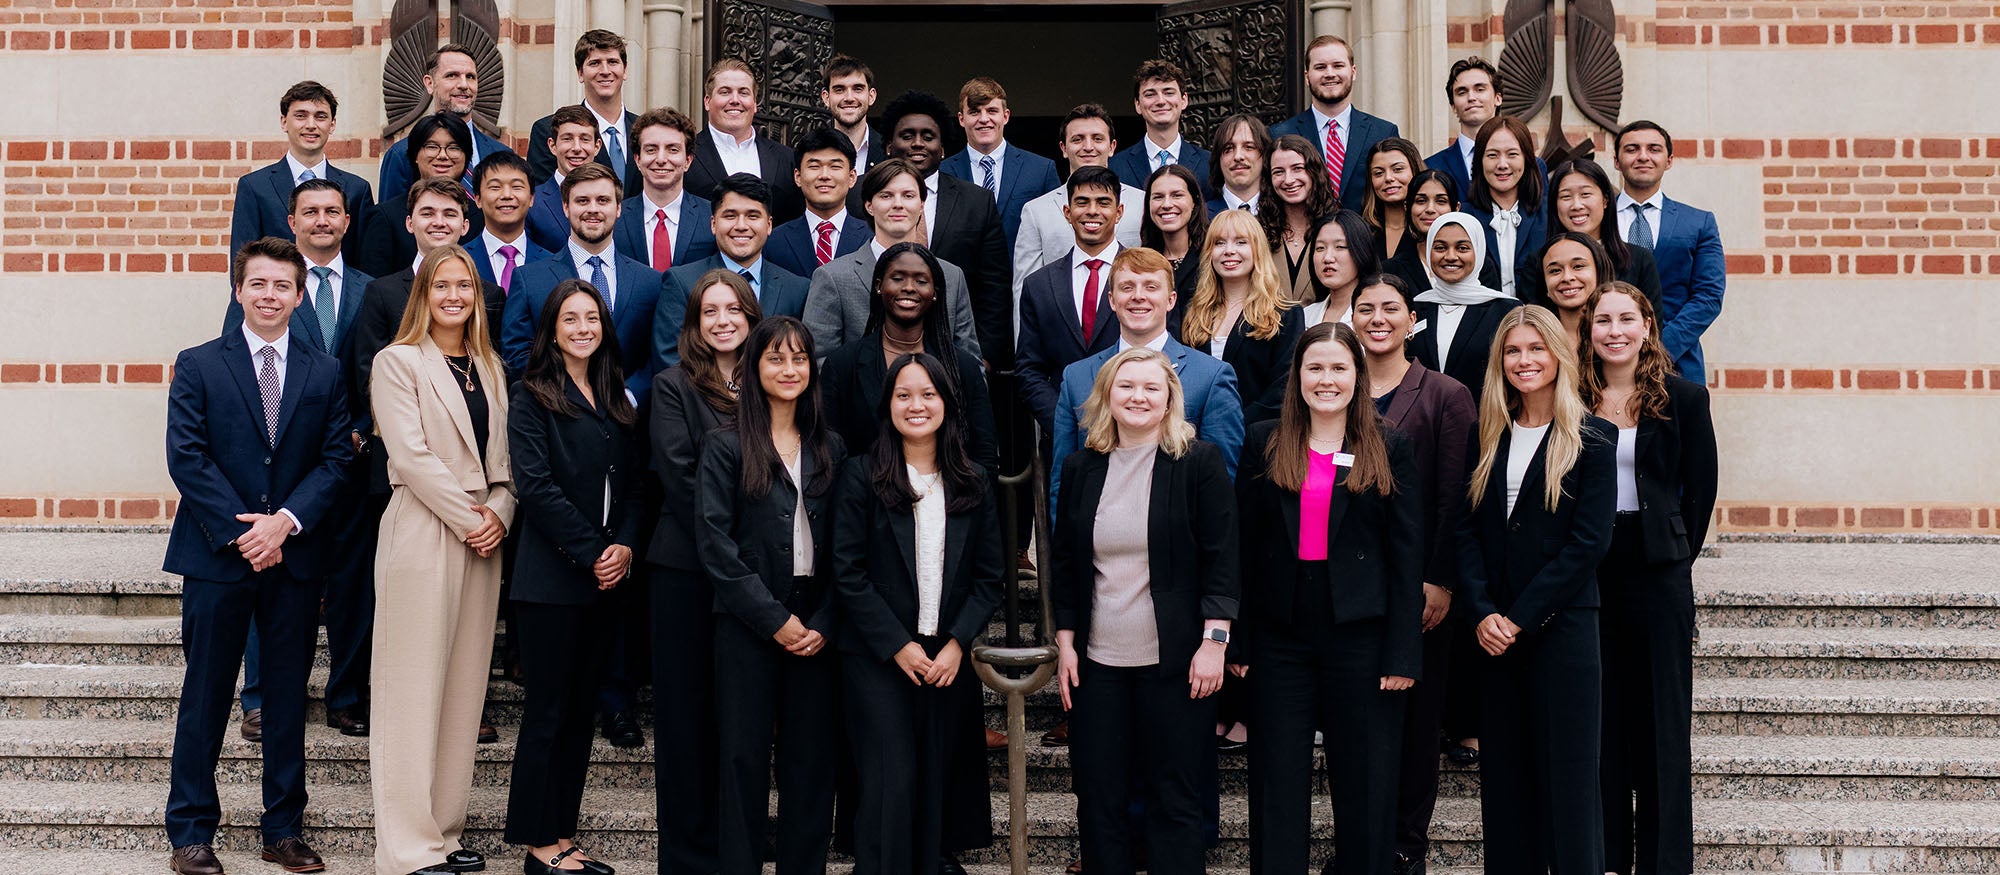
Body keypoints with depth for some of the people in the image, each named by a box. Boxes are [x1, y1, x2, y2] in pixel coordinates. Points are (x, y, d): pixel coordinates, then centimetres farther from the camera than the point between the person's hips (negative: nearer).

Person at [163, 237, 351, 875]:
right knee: (206, 696, 4)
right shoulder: (198, 366, 3)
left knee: (289, 696, 8)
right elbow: (186, 457, -5)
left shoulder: (324, 373, 9)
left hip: (296, 556, 2)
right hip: (217, 556, -2)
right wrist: (240, 531, -12)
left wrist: (285, 521, -12)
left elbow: (336, 458, 2)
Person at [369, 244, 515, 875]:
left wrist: (500, 512, -5)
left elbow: (505, 457, 12)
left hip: (484, 539, 6)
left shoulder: (490, 368, 16)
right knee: (414, 690, -4)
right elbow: (412, 456, -11)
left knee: (464, 688, 8)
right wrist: (468, 520, -13)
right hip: (423, 536, -6)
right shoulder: (397, 362, -1)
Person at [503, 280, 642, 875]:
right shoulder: (532, 398, -3)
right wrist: (591, 552, -15)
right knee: (548, 710, -2)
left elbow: (635, 481, 11)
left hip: (606, 577, 6)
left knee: (582, 708, 9)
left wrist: (625, 545, -6)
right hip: (552, 576, -6)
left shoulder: (618, 401, 14)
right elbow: (536, 486, -12)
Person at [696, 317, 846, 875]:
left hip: (817, 629, 3)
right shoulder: (726, 448, 0)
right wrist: (775, 619, -11)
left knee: (812, 758, 6)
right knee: (745, 755, 3)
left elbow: (843, 548, 8)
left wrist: (824, 623, -5)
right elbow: (715, 545, -7)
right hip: (748, 627, -3)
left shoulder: (830, 449, 11)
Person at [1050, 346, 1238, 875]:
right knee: (1099, 797, 7)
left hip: (1175, 662, -3)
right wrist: (1065, 642, 7)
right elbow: (1065, 564, 13)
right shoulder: (1081, 468, 8)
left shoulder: (1200, 462, -3)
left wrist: (1213, 641, -11)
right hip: (1097, 660, 3)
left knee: (1173, 800, 3)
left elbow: (1221, 559, -5)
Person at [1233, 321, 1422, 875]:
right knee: (1277, 785, 7)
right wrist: (1237, 642, -2)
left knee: (1365, 783, 7)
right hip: (1279, 635, 1)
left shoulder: (1390, 451, 2)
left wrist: (1402, 654, -7)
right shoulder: (1263, 444, 5)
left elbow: (1406, 558, 0)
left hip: (1360, 633, -1)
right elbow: (1244, 546, 4)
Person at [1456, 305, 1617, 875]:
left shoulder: (1592, 438, -1)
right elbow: (1467, 532, 5)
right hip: (1495, 632, 4)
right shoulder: (1487, 438, 11)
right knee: (1504, 774, 8)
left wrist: (1520, 617, -13)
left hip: (1562, 628, -4)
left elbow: (1588, 542, -9)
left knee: (1567, 772, 0)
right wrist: (1483, 613, -10)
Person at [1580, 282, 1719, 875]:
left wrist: (1676, 554, 2)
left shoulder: (1683, 398, 1)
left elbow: (1701, 488, 4)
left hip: (1658, 570, -1)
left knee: (1662, 714, 3)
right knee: (1599, 714, 7)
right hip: (1586, 568, 2)